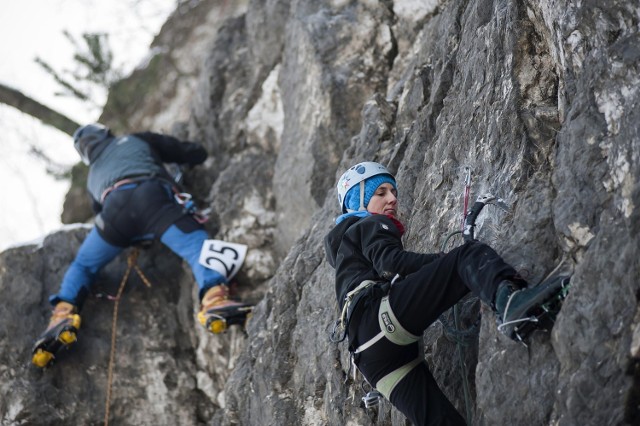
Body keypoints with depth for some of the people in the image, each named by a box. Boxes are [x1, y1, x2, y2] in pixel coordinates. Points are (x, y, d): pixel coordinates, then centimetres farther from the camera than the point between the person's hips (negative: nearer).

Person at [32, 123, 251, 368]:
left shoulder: (93, 176, 42)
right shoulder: (139, 140, 36)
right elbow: (197, 155, 35)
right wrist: (187, 155, 58)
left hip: (115, 207, 3)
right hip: (154, 197, -3)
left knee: (83, 265, 22)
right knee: (199, 248, -17)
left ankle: (64, 314, -3)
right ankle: (214, 300, -47)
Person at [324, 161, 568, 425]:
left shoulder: (346, 248, 44)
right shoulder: (372, 225, 17)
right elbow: (390, 261, -4)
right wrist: (451, 262, -8)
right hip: (380, 315, -8)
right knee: (471, 255, -17)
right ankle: (510, 298, -53)